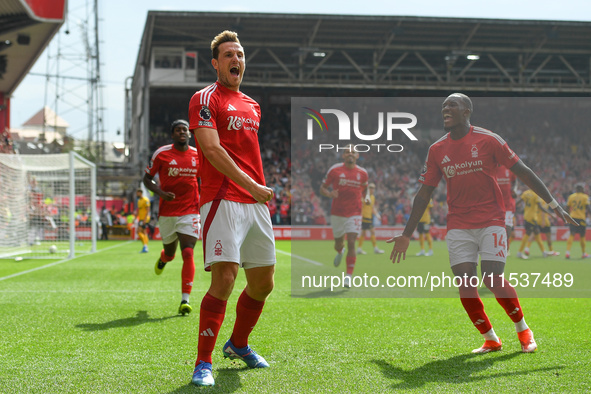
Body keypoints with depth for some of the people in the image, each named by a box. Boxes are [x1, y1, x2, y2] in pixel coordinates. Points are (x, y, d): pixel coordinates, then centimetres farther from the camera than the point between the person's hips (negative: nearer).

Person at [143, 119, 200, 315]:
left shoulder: (198, 155, 5)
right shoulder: (161, 154, -4)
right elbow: (147, 178, 2)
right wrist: (161, 192, -15)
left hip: (190, 212, 0)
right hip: (167, 212, 0)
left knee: (188, 254, -14)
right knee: (170, 253, 14)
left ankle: (185, 299, -13)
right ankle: (163, 259, 54)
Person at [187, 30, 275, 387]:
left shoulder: (252, 105, 21)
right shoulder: (205, 99, -3)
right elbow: (212, 149, -14)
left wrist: (263, 192, 16)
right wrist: (251, 185, -19)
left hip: (256, 202, 8)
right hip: (223, 201, -8)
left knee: (263, 283, 11)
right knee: (224, 279, -17)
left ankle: (239, 345, 33)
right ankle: (204, 363, -7)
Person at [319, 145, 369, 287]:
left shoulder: (362, 173, 5)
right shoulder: (334, 170, -2)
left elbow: (365, 188, 21)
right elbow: (322, 188, 3)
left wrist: (367, 197, -1)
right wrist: (330, 194, -18)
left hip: (354, 214, 0)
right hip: (337, 213, 0)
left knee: (351, 244, -11)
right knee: (338, 242, 11)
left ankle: (349, 276, -6)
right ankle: (340, 252, 50)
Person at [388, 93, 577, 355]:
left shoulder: (488, 140, -4)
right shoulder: (437, 150, 6)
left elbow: (522, 171, 1)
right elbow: (424, 193, 12)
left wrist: (554, 205, 1)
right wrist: (406, 235, 12)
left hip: (491, 222, -3)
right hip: (458, 226, 3)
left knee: (494, 281, -13)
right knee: (465, 286, -6)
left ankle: (523, 330, 14)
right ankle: (491, 340, 14)